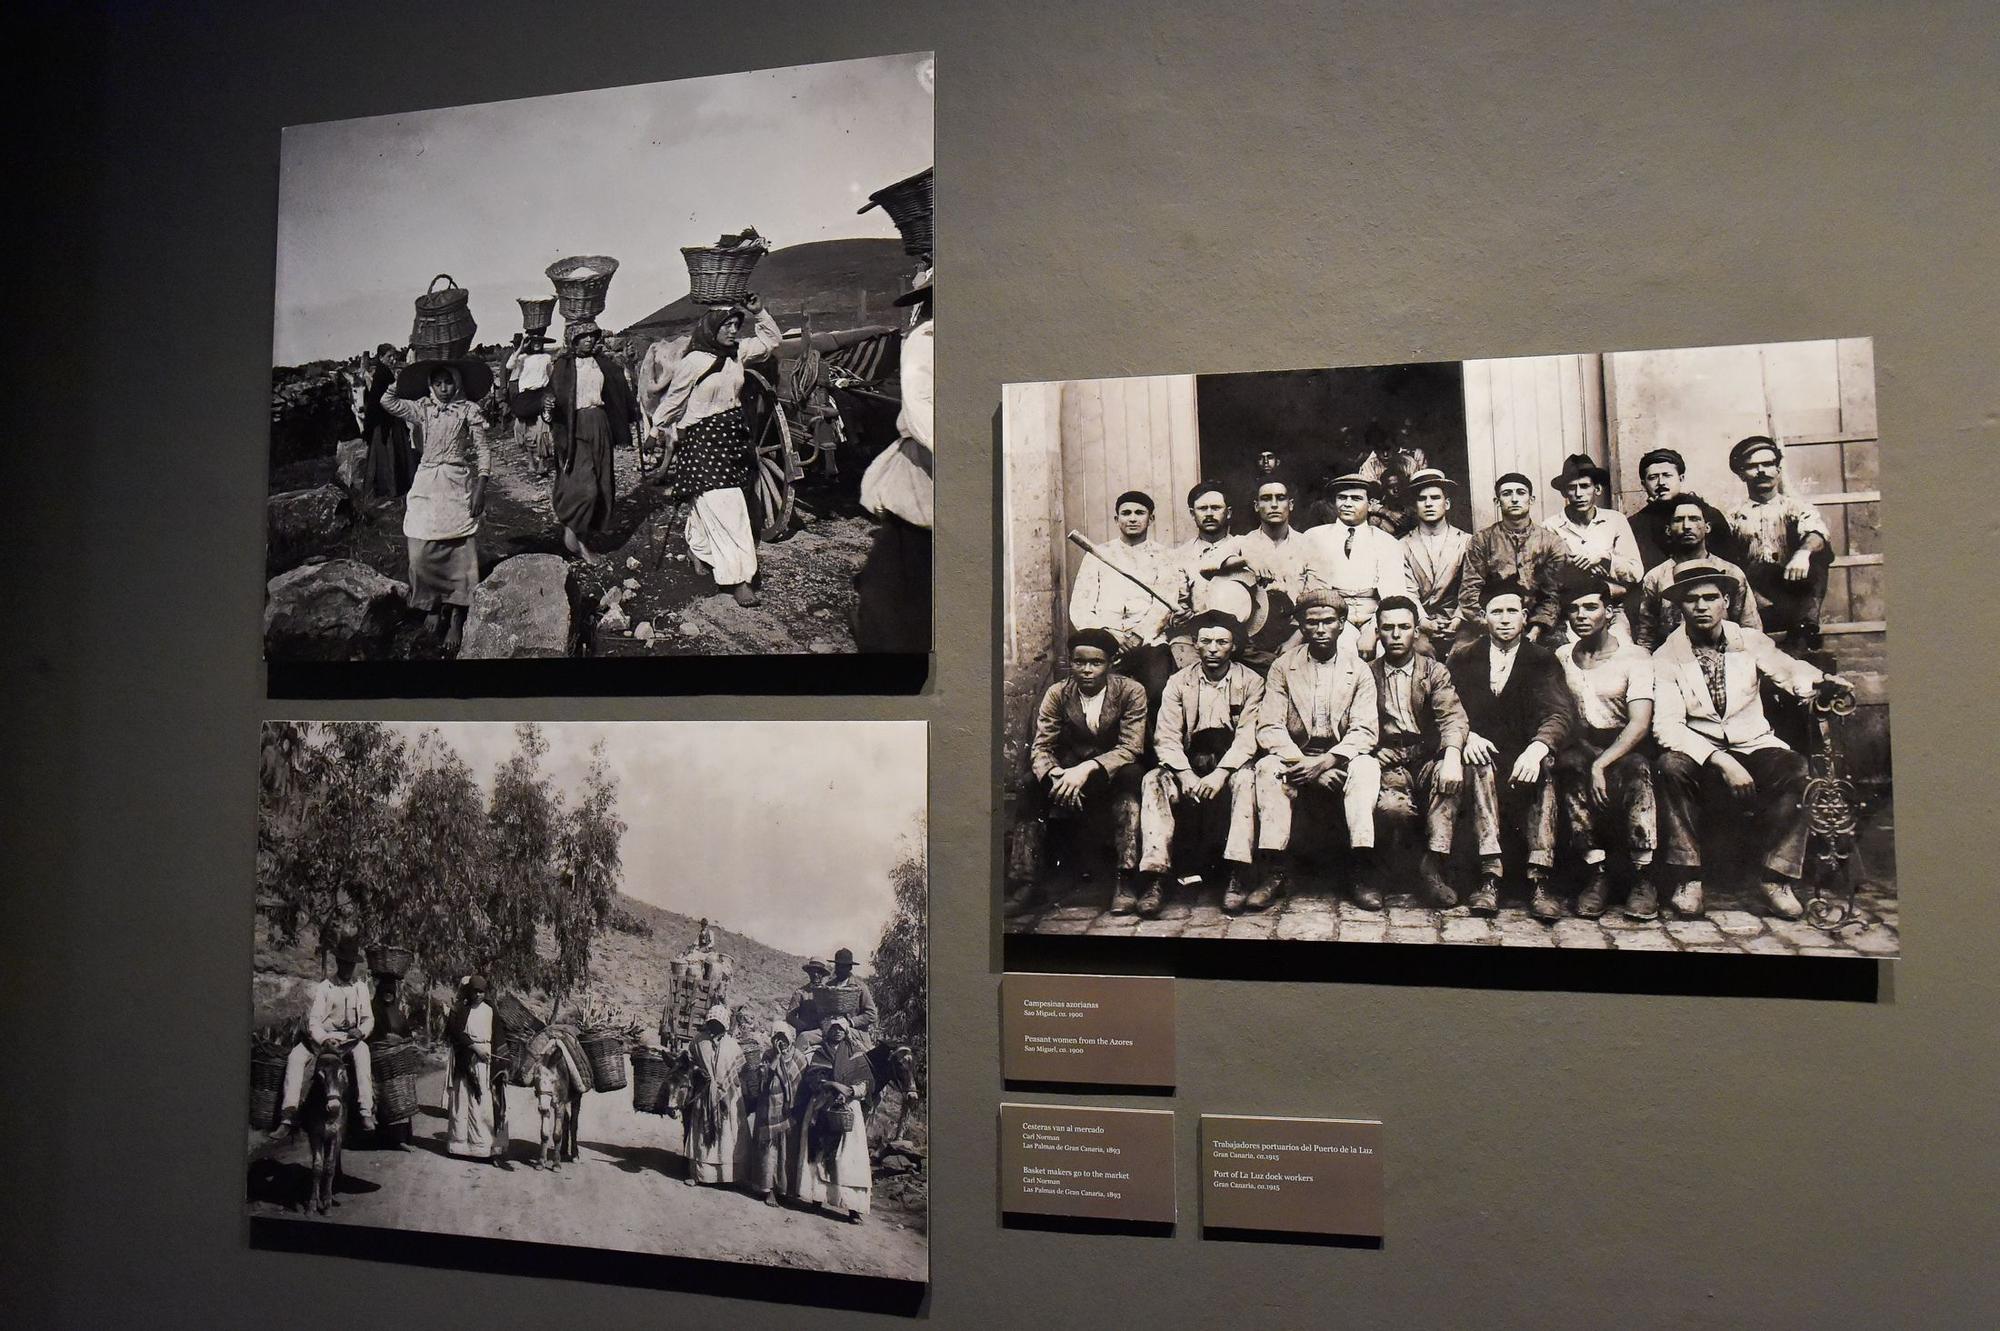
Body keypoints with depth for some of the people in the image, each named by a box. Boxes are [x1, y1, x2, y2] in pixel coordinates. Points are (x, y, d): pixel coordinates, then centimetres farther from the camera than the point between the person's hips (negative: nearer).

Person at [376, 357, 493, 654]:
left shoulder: (469, 411, 0)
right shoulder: (421, 408, 8)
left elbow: (483, 450, -3)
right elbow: (388, 402, -5)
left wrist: (480, 486, -10)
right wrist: (400, 375, -1)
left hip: (459, 486, -3)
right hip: (427, 485, 3)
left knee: (459, 552, -5)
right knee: (422, 552, -2)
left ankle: (456, 619, 2)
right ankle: (431, 608, 15)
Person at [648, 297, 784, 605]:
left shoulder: (737, 352, 3)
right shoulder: (693, 360, -13)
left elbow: (772, 340, 16)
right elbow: (673, 400, -2)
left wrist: (758, 312, 2)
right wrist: (659, 430, 7)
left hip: (733, 433, 6)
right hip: (703, 438, -6)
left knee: (709, 503, 16)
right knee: (724, 507, -11)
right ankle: (738, 579, -10)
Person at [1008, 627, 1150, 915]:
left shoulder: (1130, 691, -9)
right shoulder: (1057, 694, -3)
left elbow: (1131, 748, -18)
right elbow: (1041, 748, -8)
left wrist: (1088, 769, -35)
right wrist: (1055, 774, -33)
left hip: (1114, 775, -2)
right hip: (1068, 771, 2)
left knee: (1129, 777, -35)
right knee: (1032, 789, -26)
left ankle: (1125, 880, -32)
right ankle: (1031, 882, -19)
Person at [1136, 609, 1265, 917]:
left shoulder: (1251, 682, 2)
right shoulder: (1179, 682, 6)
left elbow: (1248, 738, -10)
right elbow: (1166, 738, -4)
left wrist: (1220, 774, -26)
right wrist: (1186, 775, -22)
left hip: (1230, 767, -1)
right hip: (1188, 766, 2)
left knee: (1246, 778, -35)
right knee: (1153, 781, -28)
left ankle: (1237, 878, -35)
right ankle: (1155, 881, -33)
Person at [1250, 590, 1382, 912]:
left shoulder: (1359, 670, 4)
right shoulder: (1282, 667, 5)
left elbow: (1364, 732, -6)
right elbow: (1269, 728, -4)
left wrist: (1326, 761, -23)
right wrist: (1303, 762, -20)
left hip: (1341, 761, 0)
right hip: (1295, 758, 0)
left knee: (1366, 766, -32)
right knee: (1268, 768, -31)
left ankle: (1360, 872, -32)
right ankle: (1275, 873, -34)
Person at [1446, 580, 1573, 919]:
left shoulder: (1542, 659, 6)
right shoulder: (1463, 657, 11)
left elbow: (1558, 715, -10)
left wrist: (1536, 749, -32)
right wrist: (1468, 735, -21)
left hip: (1524, 756, 0)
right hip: (1482, 751, 0)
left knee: (1545, 768, -33)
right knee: (1480, 764, -34)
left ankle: (1539, 877, -38)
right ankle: (1490, 873, -42)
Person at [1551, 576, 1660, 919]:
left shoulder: (1635, 657, -2)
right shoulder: (1560, 658, 12)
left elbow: (1640, 723, -13)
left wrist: (1601, 764, -26)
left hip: (1624, 747, -2)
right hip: (1581, 744, 2)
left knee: (1635, 771, -36)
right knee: (1566, 765, -33)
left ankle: (1643, 875, -26)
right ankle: (1596, 871, -29)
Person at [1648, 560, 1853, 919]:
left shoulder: (1751, 642, 8)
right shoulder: (1666, 657, -4)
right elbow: (1666, 725, -15)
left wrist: (1823, 683, -25)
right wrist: (1720, 760, -26)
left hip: (1753, 746, 2)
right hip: (1699, 752, -2)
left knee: (1794, 768, -29)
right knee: (1671, 766, -34)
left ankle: (1777, 879, -19)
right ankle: (1688, 879, -24)